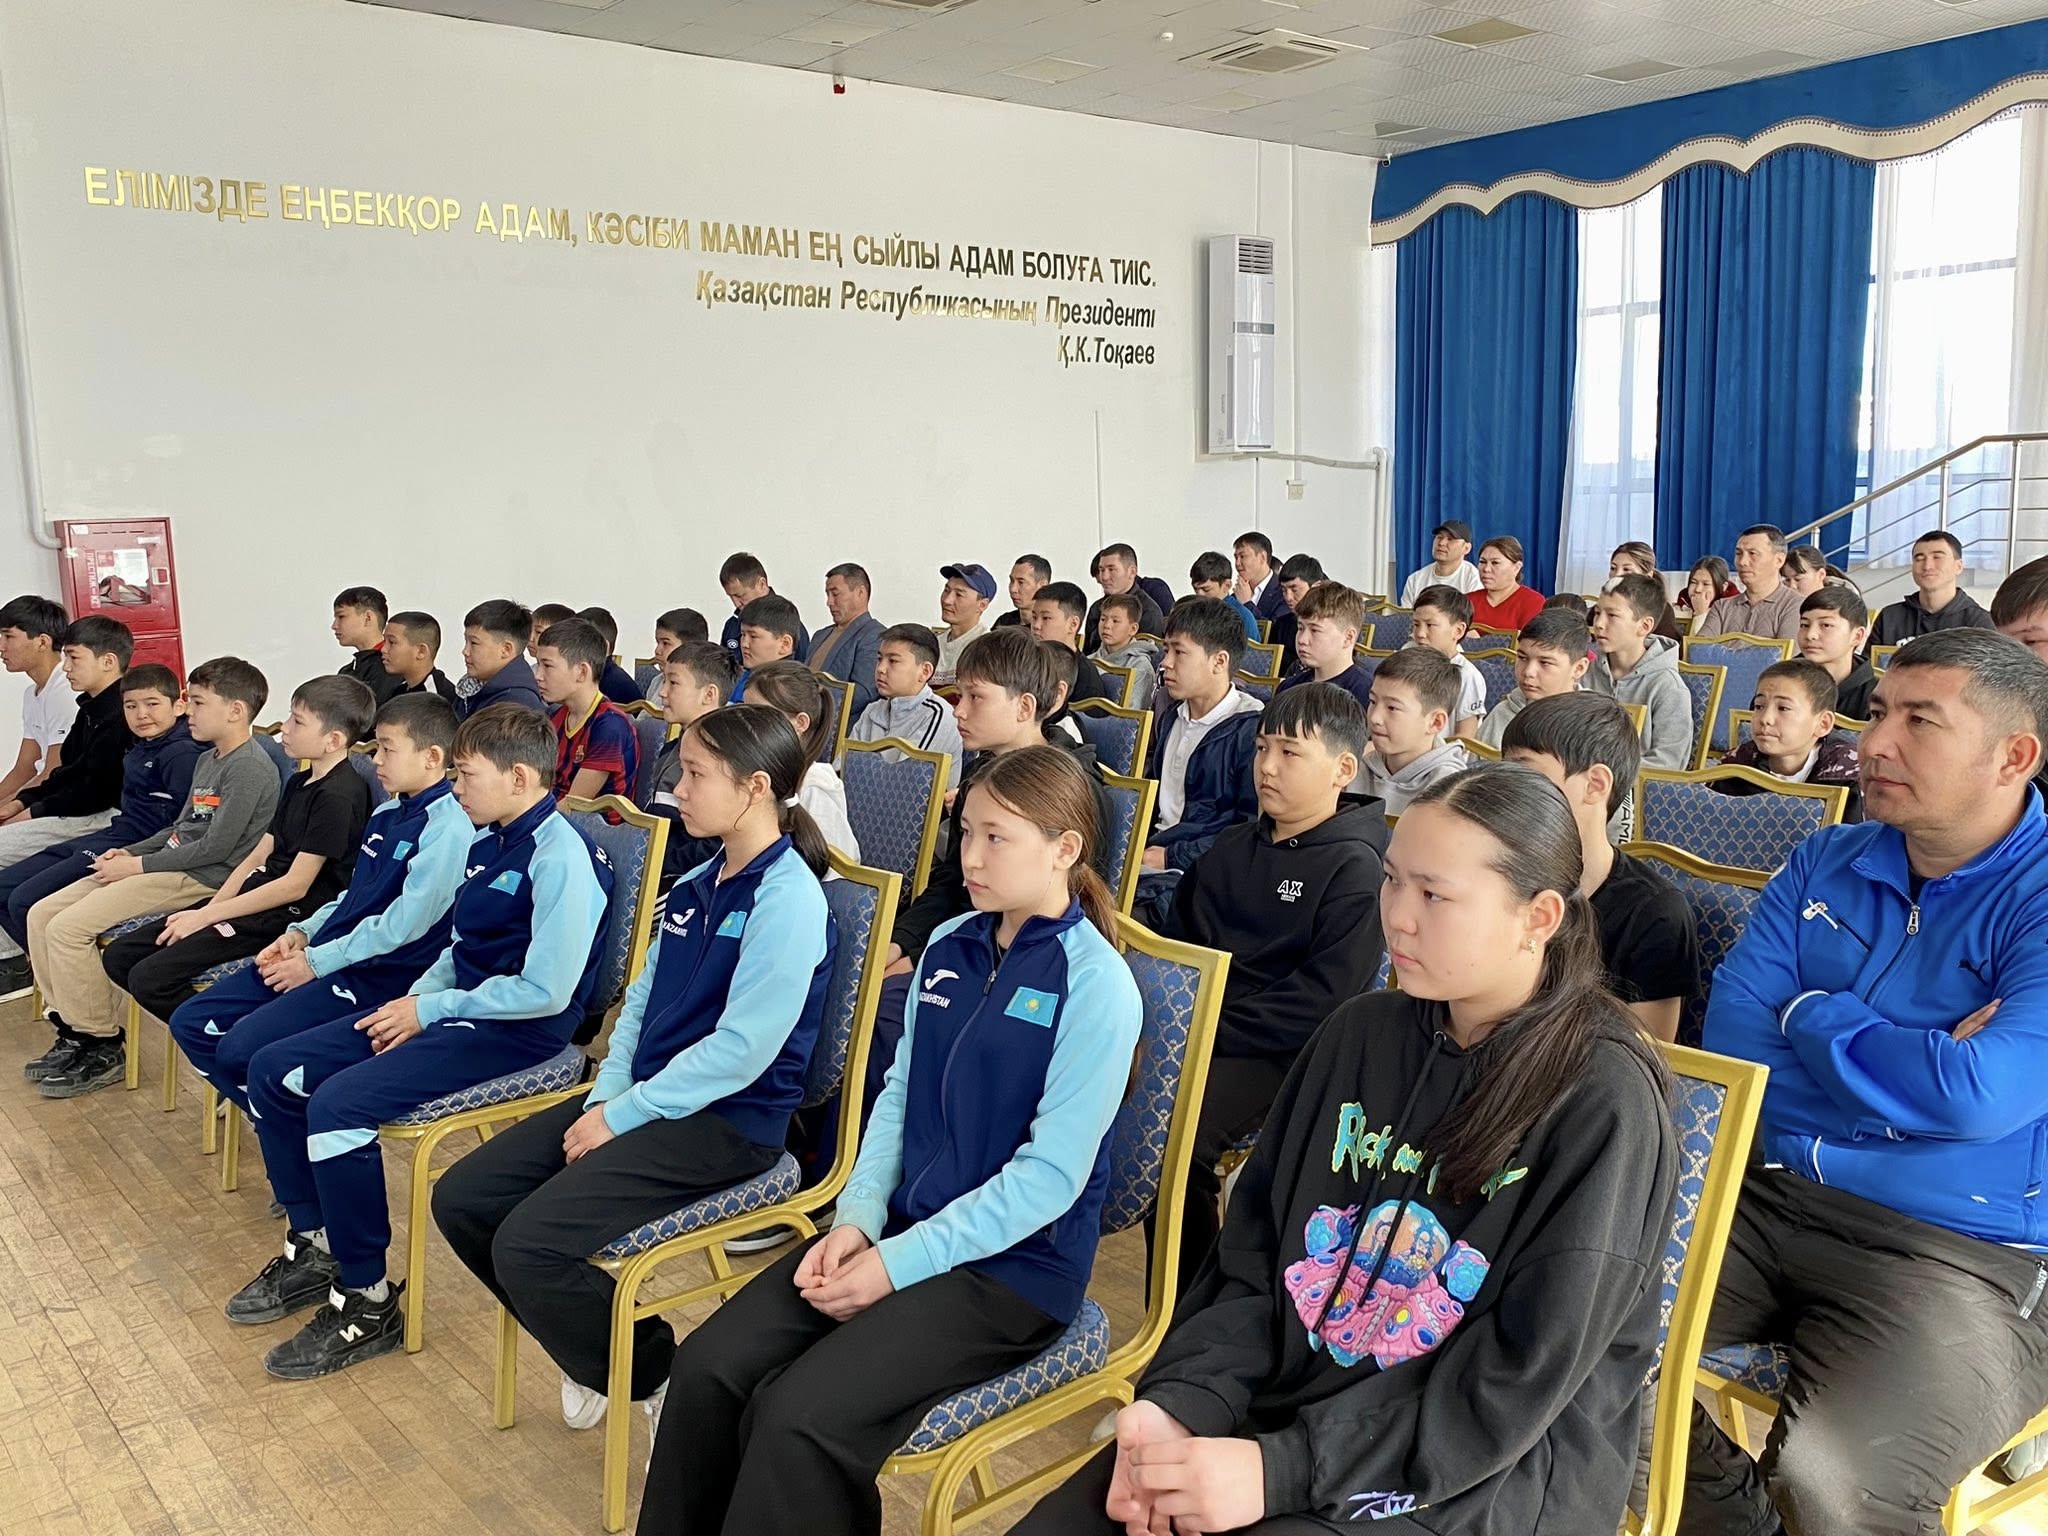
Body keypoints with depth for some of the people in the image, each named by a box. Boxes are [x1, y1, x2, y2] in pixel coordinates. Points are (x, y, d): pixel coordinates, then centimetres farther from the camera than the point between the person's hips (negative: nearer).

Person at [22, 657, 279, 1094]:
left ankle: (103, 1049, -5)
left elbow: (215, 848, -19)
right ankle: (73, 1032, 11)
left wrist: (139, 865, -13)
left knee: (68, 928, -18)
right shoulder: (207, 760, 17)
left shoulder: (249, 767, -15)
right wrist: (130, 852, 8)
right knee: (42, 914, 4)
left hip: (200, 879, -10)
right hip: (170, 864, 10)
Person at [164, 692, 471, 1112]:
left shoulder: (447, 828, -17)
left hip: (377, 976, -10)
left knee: (242, 1048, -22)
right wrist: (303, 932, 6)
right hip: (326, 957, 10)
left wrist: (316, 961, -14)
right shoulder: (385, 815, 14)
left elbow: (404, 925, -22)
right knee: (190, 1023, 6)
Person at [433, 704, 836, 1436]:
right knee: (461, 1199, 2)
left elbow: (741, 1049, -22)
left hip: (726, 1122, -9)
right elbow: (641, 1000, 13)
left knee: (528, 1244, -21)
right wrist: (604, 1098, -2)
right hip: (644, 1099, 9)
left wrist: (622, 1116, -16)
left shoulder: (788, 899, -17)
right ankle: (594, 1348, 19)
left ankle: (661, 1376, 3)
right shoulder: (699, 883, 11)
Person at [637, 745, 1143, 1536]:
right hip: (902, 1230, 6)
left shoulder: (1097, 984, -16)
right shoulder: (948, 946, 5)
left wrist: (897, 1263, -17)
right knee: (707, 1368, -8)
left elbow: (1050, 1176, -18)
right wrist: (857, 1219, -5)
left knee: (799, 1416, -22)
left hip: (1013, 1265, -6)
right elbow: (899, 1095, 11)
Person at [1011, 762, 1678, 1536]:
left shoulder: (1602, 1102, -14)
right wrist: (1181, 1401, -12)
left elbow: (1516, 1383, -17)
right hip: (1289, 1401, 5)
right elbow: (1253, 1253, 5)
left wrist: (1282, 1471, -22)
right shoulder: (1359, 1032, 4)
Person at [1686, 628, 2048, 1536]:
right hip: (1764, 1194, 6)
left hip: (1964, 1252, -5)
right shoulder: (1825, 864, 7)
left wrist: (1810, 1016, -8)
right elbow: (1734, 1042, 0)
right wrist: (1914, 1066, -12)